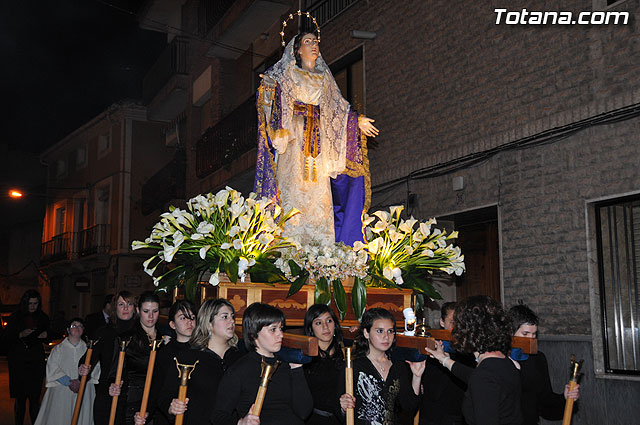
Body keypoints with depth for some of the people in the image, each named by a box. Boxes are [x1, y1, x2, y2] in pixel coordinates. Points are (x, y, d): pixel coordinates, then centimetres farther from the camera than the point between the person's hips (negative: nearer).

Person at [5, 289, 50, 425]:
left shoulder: (43, 318, 8)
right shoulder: (14, 317, 0)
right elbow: (8, 340, 0)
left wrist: (45, 335, -6)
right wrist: (21, 335, -17)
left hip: (36, 362, 2)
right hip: (18, 361, -2)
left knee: (35, 397, 0)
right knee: (20, 398, -1)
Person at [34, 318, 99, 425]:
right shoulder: (58, 349, 10)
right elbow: (53, 369, -3)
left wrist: (81, 381, -18)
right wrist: (69, 382, -16)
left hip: (83, 391, 1)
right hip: (61, 392, 0)